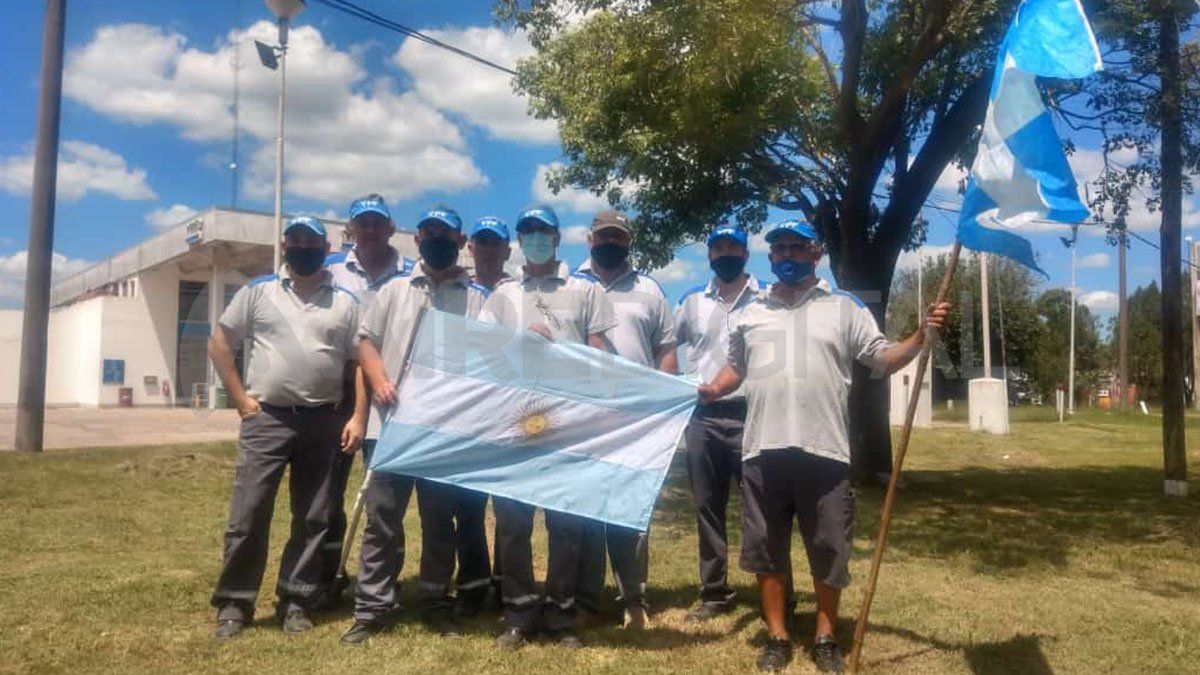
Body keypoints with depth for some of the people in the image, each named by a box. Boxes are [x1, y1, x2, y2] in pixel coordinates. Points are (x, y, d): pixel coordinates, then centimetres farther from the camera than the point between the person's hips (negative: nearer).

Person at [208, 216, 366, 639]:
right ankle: (234, 602, 13)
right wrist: (241, 399, -1)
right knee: (248, 514, 0)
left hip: (323, 421, 2)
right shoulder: (258, 291, 4)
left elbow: (358, 364, 6)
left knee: (312, 518, 8)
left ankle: (296, 601, 20)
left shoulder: (345, 302, 6)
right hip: (266, 418, -1)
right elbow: (220, 343, 6)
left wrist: (358, 417, -3)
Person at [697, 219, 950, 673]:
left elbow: (882, 360, 5)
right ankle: (777, 637, 24)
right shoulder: (751, 313, 16)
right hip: (763, 451, 2)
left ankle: (826, 638, 25)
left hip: (823, 450, -2)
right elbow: (737, 367, 23)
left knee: (828, 549, 8)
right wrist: (714, 389, 3)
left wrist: (921, 336, -11)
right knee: (767, 548, 10)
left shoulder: (843, 308, 8)